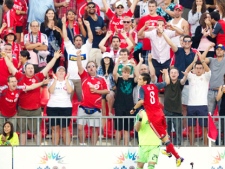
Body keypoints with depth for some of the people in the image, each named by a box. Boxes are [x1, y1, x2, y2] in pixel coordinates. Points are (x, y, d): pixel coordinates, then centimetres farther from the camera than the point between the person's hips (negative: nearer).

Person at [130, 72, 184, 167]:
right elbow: (167, 82, 20)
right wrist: (166, 73, 37)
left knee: (164, 138, -3)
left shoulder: (142, 88, -8)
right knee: (164, 133, 30)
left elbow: (141, 101, -21)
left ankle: (178, 157, -4)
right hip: (160, 113, 7)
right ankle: (168, 151, 52)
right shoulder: (154, 86, 8)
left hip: (153, 117, -7)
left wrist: (134, 109, -8)